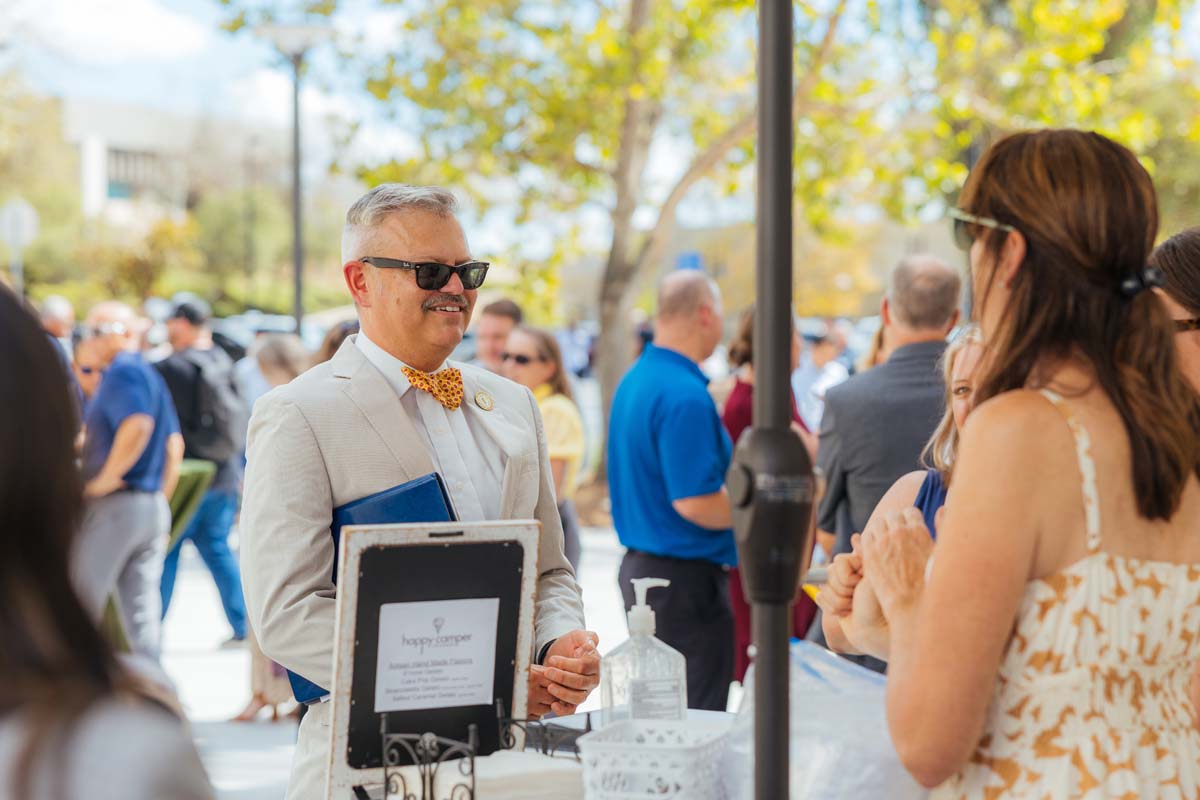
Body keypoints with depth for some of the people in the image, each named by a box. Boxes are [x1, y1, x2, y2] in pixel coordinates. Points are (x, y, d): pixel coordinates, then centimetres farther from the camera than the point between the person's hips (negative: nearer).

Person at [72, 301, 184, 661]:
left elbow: (137, 425, -29)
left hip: (114, 505, -9)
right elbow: (174, 444, 17)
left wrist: (106, 479, -21)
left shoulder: (122, 372, -11)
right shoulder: (151, 375, 17)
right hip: (152, 509, 9)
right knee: (142, 612, 8)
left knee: (80, 603, 0)